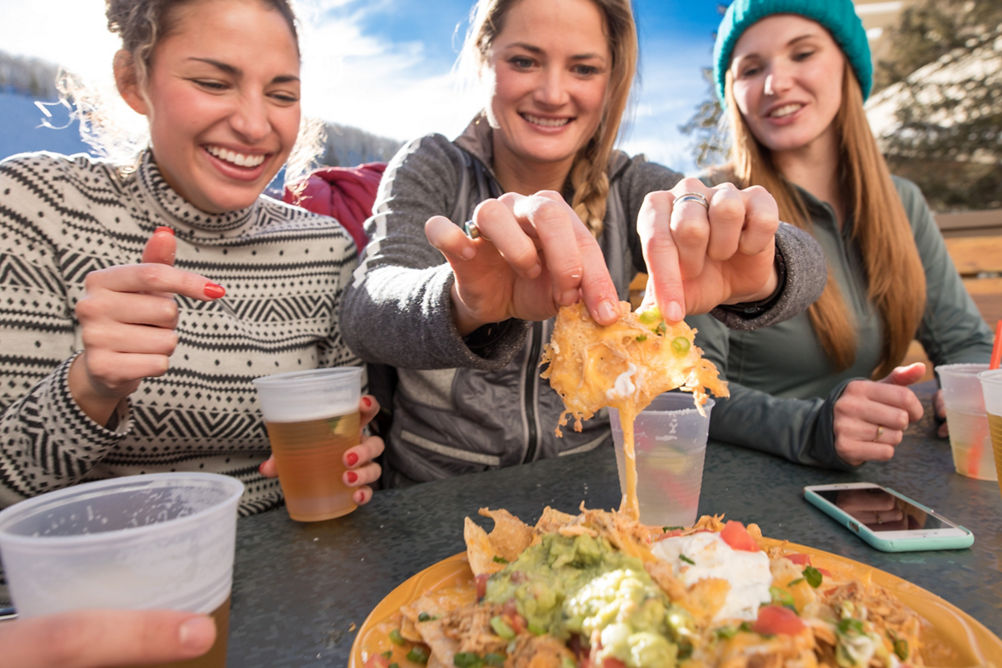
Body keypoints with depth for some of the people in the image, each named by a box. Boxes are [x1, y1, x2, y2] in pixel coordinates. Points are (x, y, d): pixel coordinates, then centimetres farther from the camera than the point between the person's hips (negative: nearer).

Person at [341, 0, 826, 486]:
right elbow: (367, 311, -21)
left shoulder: (631, 187, 0)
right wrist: (465, 304, -42)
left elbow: (804, 262, -14)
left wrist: (758, 273, -37)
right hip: (437, 496, -1)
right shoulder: (431, 169, -4)